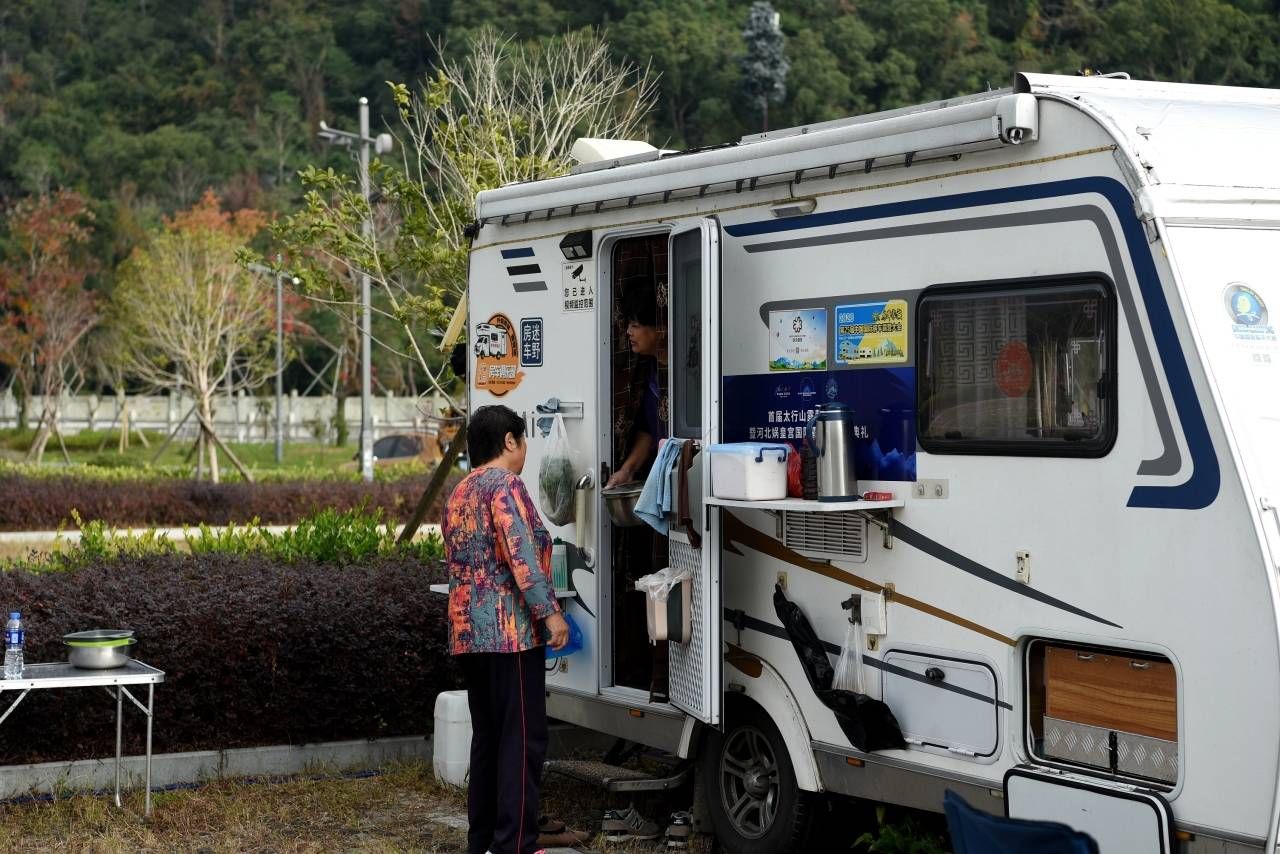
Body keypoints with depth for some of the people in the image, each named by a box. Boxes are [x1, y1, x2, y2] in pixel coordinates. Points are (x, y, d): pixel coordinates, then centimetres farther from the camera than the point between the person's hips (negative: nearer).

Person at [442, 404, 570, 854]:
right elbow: (520, 553, -19)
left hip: (468, 632, 9)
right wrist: (550, 612, -20)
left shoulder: (458, 494, 19)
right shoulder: (504, 485, -9)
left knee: (487, 737, 13)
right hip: (509, 630, -9)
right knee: (522, 738, -7)